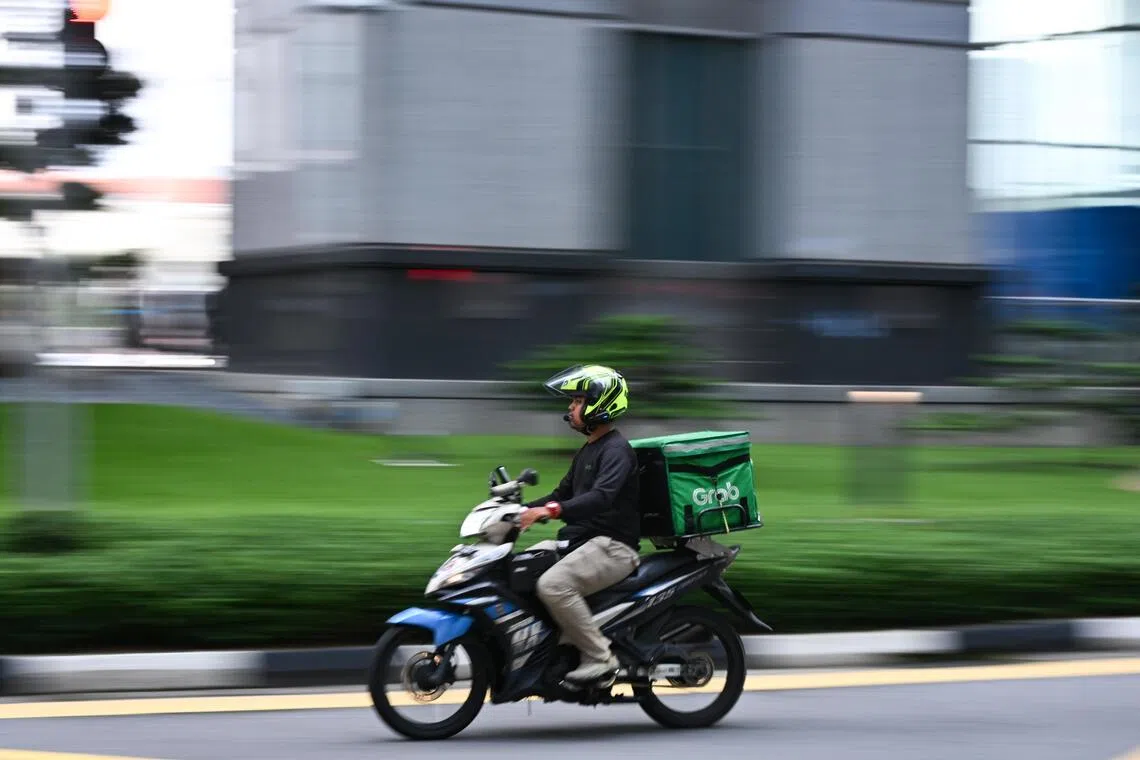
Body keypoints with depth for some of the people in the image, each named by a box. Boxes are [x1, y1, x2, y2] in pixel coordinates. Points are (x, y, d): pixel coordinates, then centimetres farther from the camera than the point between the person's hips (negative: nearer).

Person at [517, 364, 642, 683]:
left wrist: (550, 511, -41)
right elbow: (564, 493, 28)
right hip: (582, 540, 11)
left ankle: (600, 657, -23)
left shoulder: (616, 450, -13)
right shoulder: (588, 450, 20)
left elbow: (601, 497, -30)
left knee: (553, 584, -31)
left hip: (613, 546, -11)